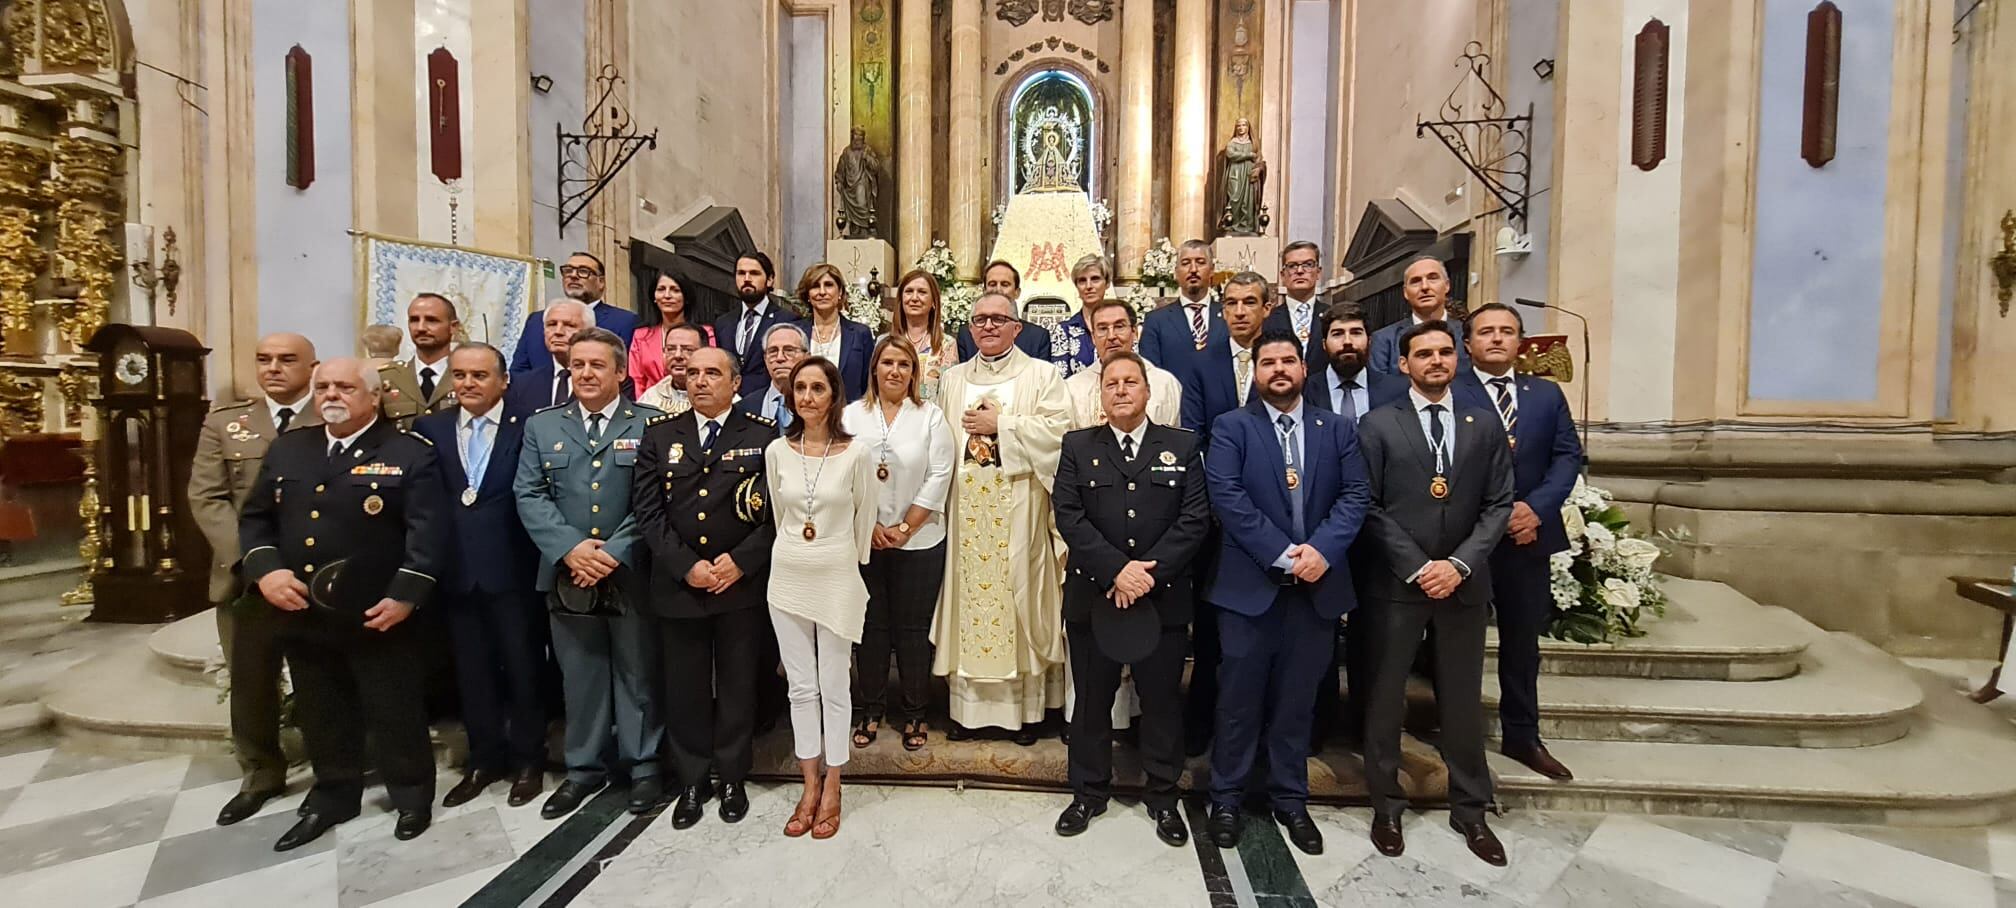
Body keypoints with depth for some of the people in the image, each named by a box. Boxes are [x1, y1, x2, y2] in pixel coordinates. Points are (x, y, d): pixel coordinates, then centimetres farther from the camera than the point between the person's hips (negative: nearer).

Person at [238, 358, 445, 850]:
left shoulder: (408, 452, -8)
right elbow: (255, 516, 13)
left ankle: (412, 795, 26)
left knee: (394, 712, 7)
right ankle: (334, 796, 38)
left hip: (378, 616, -5)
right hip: (303, 615, 6)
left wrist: (405, 595, -20)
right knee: (321, 715, 19)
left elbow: (427, 530, -14)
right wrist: (265, 570, -4)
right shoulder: (287, 448, 10)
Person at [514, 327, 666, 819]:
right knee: (579, 676, 13)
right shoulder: (542, 426, 9)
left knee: (637, 673, 8)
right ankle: (584, 767, 29)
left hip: (631, 573, -2)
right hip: (567, 575, 3)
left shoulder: (652, 425, -1)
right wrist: (570, 548, -12)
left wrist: (614, 553, -15)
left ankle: (643, 765, 24)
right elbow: (529, 496, 2)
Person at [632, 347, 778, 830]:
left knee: (738, 686, 10)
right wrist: (686, 565, -10)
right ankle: (692, 781, 29)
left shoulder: (763, 435, -1)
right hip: (677, 585, 2)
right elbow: (647, 510, 0)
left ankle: (733, 778, 28)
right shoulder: (659, 435, 5)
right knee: (684, 687, 11)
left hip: (742, 583, -2)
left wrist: (741, 561, -14)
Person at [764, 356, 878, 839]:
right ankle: (810, 785, 27)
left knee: (833, 686, 7)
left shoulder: (856, 453, -10)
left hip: (837, 578, -3)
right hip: (788, 576, 3)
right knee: (801, 687, 12)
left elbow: (863, 520, 1)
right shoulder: (777, 451, 0)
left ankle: (831, 789, 24)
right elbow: (779, 516, 12)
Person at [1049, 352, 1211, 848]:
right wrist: (1116, 570, -16)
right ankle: (1089, 792, 31)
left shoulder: (1183, 446, 4)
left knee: (1162, 700, 11)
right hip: (1092, 597, 0)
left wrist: (1148, 571, -14)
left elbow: (1196, 518, -4)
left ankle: (1163, 797, 30)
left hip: (1163, 598, 0)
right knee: (1092, 700, 12)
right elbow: (1069, 517, -6)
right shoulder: (1077, 446, 4)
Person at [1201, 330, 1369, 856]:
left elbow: (1355, 496, 1)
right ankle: (1226, 799, 22)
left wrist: (1322, 549, -16)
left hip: (1318, 584, 3)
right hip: (1250, 582, -2)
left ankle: (1290, 800, 29)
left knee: (1297, 698, 14)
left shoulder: (1337, 429, 10)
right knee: (1240, 697, 6)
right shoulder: (1231, 427, 0)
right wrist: (1283, 555, -17)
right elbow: (1227, 497, -11)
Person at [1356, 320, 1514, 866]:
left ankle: (1469, 810, 28)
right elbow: (1370, 507, -5)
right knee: (1387, 696, 8)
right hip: (1396, 581, -2)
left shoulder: (1485, 425, 8)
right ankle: (1386, 805, 23)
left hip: (1464, 581, 2)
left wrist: (1459, 563, -10)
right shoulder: (1379, 425, 0)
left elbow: (1499, 504, 3)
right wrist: (1416, 567, -12)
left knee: (1463, 699, 12)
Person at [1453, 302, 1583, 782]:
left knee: (1523, 640, 15)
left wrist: (1536, 507, -12)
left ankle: (1522, 736, 30)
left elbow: (1568, 455, 4)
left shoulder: (1547, 394, 11)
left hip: (1528, 535, 5)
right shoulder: (1449, 393, -5)